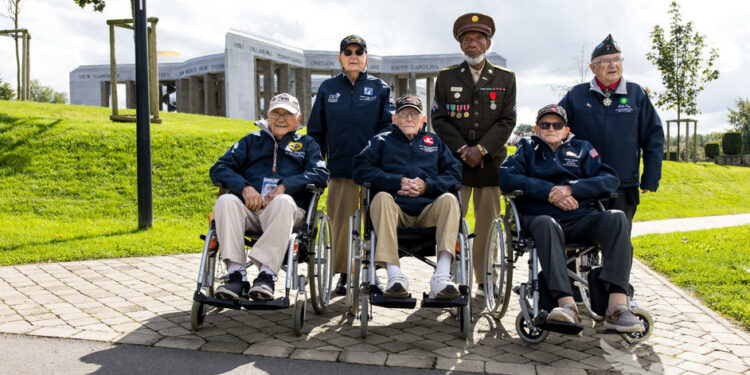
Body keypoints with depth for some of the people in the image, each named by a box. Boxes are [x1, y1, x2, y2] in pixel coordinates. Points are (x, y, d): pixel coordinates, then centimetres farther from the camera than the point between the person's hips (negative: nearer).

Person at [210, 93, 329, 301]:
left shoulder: (307, 144, 24)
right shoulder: (252, 140, 27)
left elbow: (320, 174, 3)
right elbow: (219, 169, 15)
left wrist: (284, 187, -13)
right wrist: (244, 187, -7)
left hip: (286, 211, -2)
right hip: (248, 209, 2)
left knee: (283, 202, -37)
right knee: (225, 201, -30)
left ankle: (267, 275, -43)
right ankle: (236, 275, -36)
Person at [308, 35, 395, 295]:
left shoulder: (379, 88, 11)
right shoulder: (328, 88, 14)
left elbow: (389, 126, 7)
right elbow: (316, 129, 16)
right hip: (340, 167, 1)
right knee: (341, 221, -1)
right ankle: (344, 274, 10)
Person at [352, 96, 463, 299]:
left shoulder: (434, 142, 27)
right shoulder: (381, 141, 21)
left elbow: (454, 171, 14)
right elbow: (361, 169, 5)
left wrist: (428, 185, -5)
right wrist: (398, 182, -5)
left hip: (428, 210, 2)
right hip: (396, 209, -1)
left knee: (449, 199, -28)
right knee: (382, 198, -33)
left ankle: (441, 275, -41)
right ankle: (395, 275, -44)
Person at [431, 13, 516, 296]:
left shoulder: (505, 78, 8)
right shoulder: (446, 77, 8)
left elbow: (507, 121, 1)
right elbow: (439, 119, 2)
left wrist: (481, 149, -12)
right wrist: (462, 150, -9)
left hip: (491, 163, 1)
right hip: (454, 162, 0)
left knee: (488, 224, 4)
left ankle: (486, 281, 15)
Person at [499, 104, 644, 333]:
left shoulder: (581, 149, 24)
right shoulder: (528, 149, 21)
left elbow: (610, 180, 8)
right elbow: (505, 177, 0)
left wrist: (571, 189, -9)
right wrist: (549, 191, -8)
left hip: (580, 220, 2)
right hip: (539, 217, -2)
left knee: (617, 218, -27)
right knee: (546, 224, -37)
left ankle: (617, 307, -39)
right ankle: (567, 304, -50)